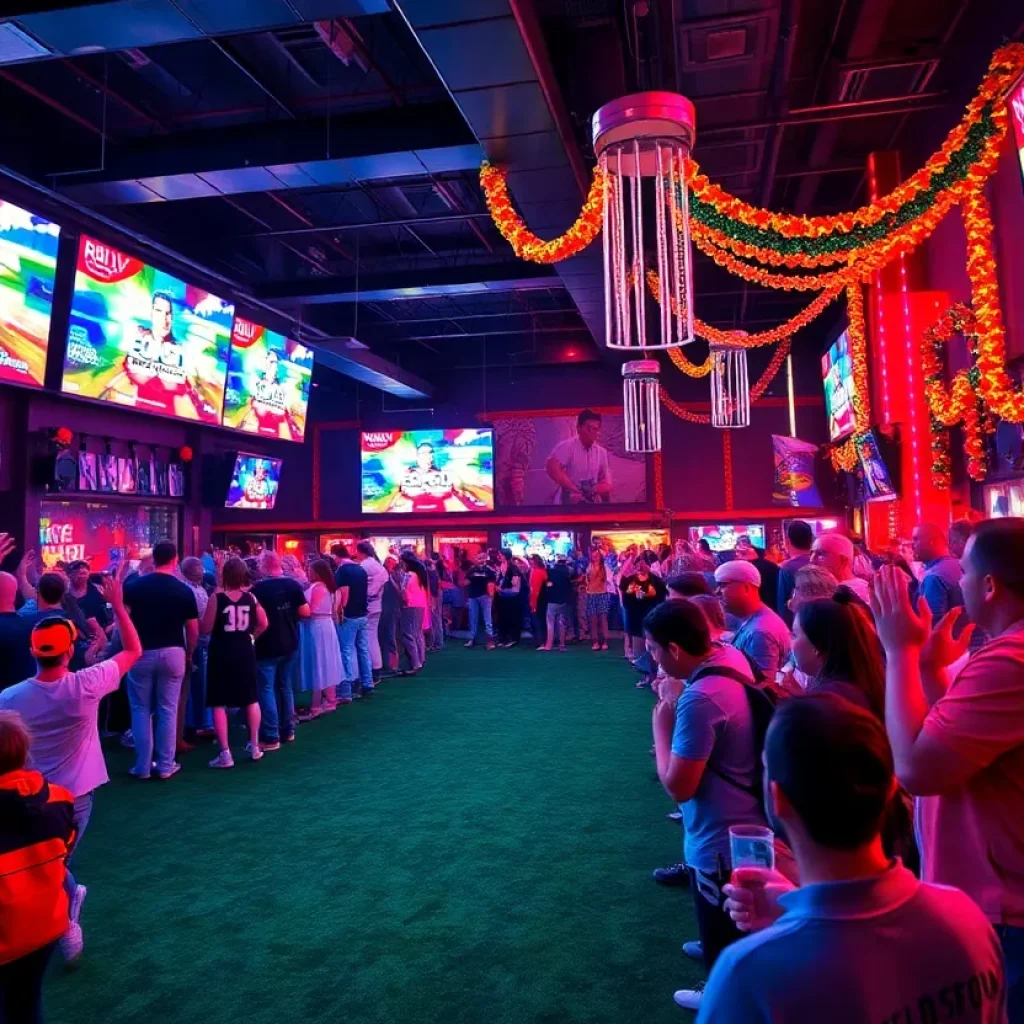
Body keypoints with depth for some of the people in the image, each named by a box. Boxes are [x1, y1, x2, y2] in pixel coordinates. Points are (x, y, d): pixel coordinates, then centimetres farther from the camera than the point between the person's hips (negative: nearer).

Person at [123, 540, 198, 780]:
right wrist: (189, 653, 16)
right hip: (173, 653, 0)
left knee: (141, 710, 10)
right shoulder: (184, 590, -3)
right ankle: (166, 765, 12)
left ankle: (142, 766, 15)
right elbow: (193, 629, 1)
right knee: (168, 710, 7)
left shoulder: (133, 586, -3)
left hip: (141, 652, 0)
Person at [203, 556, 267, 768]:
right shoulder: (250, 597, -2)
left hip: (222, 653, -4)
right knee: (251, 700, 16)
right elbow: (263, 623, 6)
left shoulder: (217, 598, -14)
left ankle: (225, 754, 2)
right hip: (245, 652, 4)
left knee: (219, 703, 3)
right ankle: (254, 746, 24)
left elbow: (205, 629, -11)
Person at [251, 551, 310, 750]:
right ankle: (288, 730, 24)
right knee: (285, 686, 17)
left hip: (266, 646, -5)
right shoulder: (293, 584, -3)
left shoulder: (257, 589, -15)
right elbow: (305, 612, -2)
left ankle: (271, 737, -1)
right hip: (289, 644, 6)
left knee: (266, 690, 0)